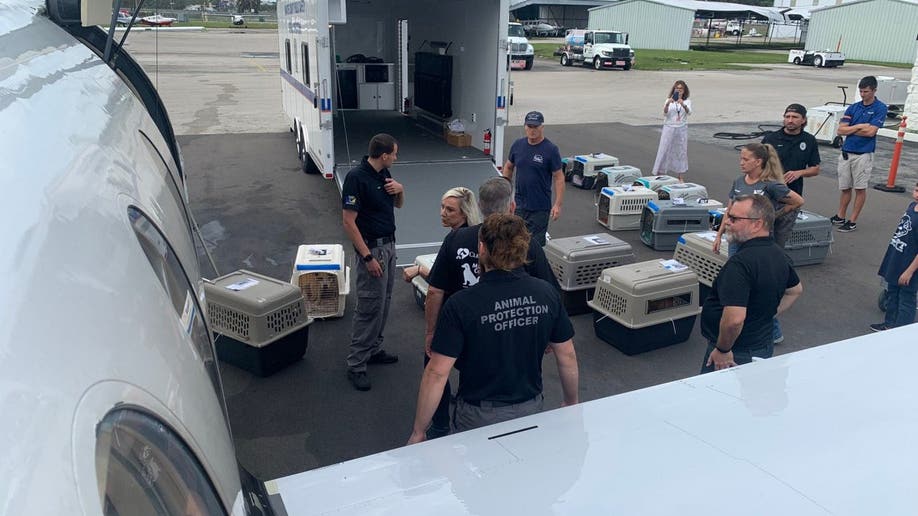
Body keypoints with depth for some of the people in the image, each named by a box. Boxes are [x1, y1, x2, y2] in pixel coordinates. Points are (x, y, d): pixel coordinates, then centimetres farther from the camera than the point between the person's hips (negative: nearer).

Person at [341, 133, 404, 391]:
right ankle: (356, 365, 3)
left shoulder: (384, 173, 5)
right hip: (372, 247, -9)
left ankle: (373, 349, 29)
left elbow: (399, 204, 19)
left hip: (389, 244, 9)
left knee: (383, 302, 16)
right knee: (370, 306, -6)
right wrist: (367, 257, -23)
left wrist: (400, 189, -4)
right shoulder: (356, 177, -20)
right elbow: (349, 222, -21)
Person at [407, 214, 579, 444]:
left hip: (479, 417, -3)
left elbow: (437, 373, -20)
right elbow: (567, 357, -1)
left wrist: (418, 431, -9)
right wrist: (572, 404, 16)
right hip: (531, 409, 4)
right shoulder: (547, 294, -10)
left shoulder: (461, 305, -22)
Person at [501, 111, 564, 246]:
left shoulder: (551, 149, -9)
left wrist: (558, 205, -14)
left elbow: (559, 177, -9)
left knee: (536, 243, -1)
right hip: (518, 204, 4)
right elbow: (508, 167, 17)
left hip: (540, 208, -4)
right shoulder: (518, 145, 4)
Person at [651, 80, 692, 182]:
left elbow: (689, 112, -16)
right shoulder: (669, 100, 2)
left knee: (681, 151, 5)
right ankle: (658, 174, 9)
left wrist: (683, 105, -36)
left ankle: (680, 177, 11)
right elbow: (665, 113, -13)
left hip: (682, 129, 1)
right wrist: (667, 104, -33)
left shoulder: (687, 101, 3)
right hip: (669, 128, -1)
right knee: (664, 150, 1)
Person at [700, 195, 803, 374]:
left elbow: (734, 319, -33)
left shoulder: (740, 263, -25)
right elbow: (796, 290, 23)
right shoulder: (779, 255, 5)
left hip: (736, 354, -9)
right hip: (764, 345, 9)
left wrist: (723, 350, -19)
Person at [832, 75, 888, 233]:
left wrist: (850, 129, -5)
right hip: (846, 153, 4)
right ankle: (840, 217, 23)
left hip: (864, 154, -4)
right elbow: (840, 130, 0)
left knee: (860, 189, 2)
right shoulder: (853, 107, 8)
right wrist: (859, 126, -11)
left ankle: (853, 221, 8)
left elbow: (871, 132, -15)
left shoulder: (880, 108, -4)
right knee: (844, 188, 11)